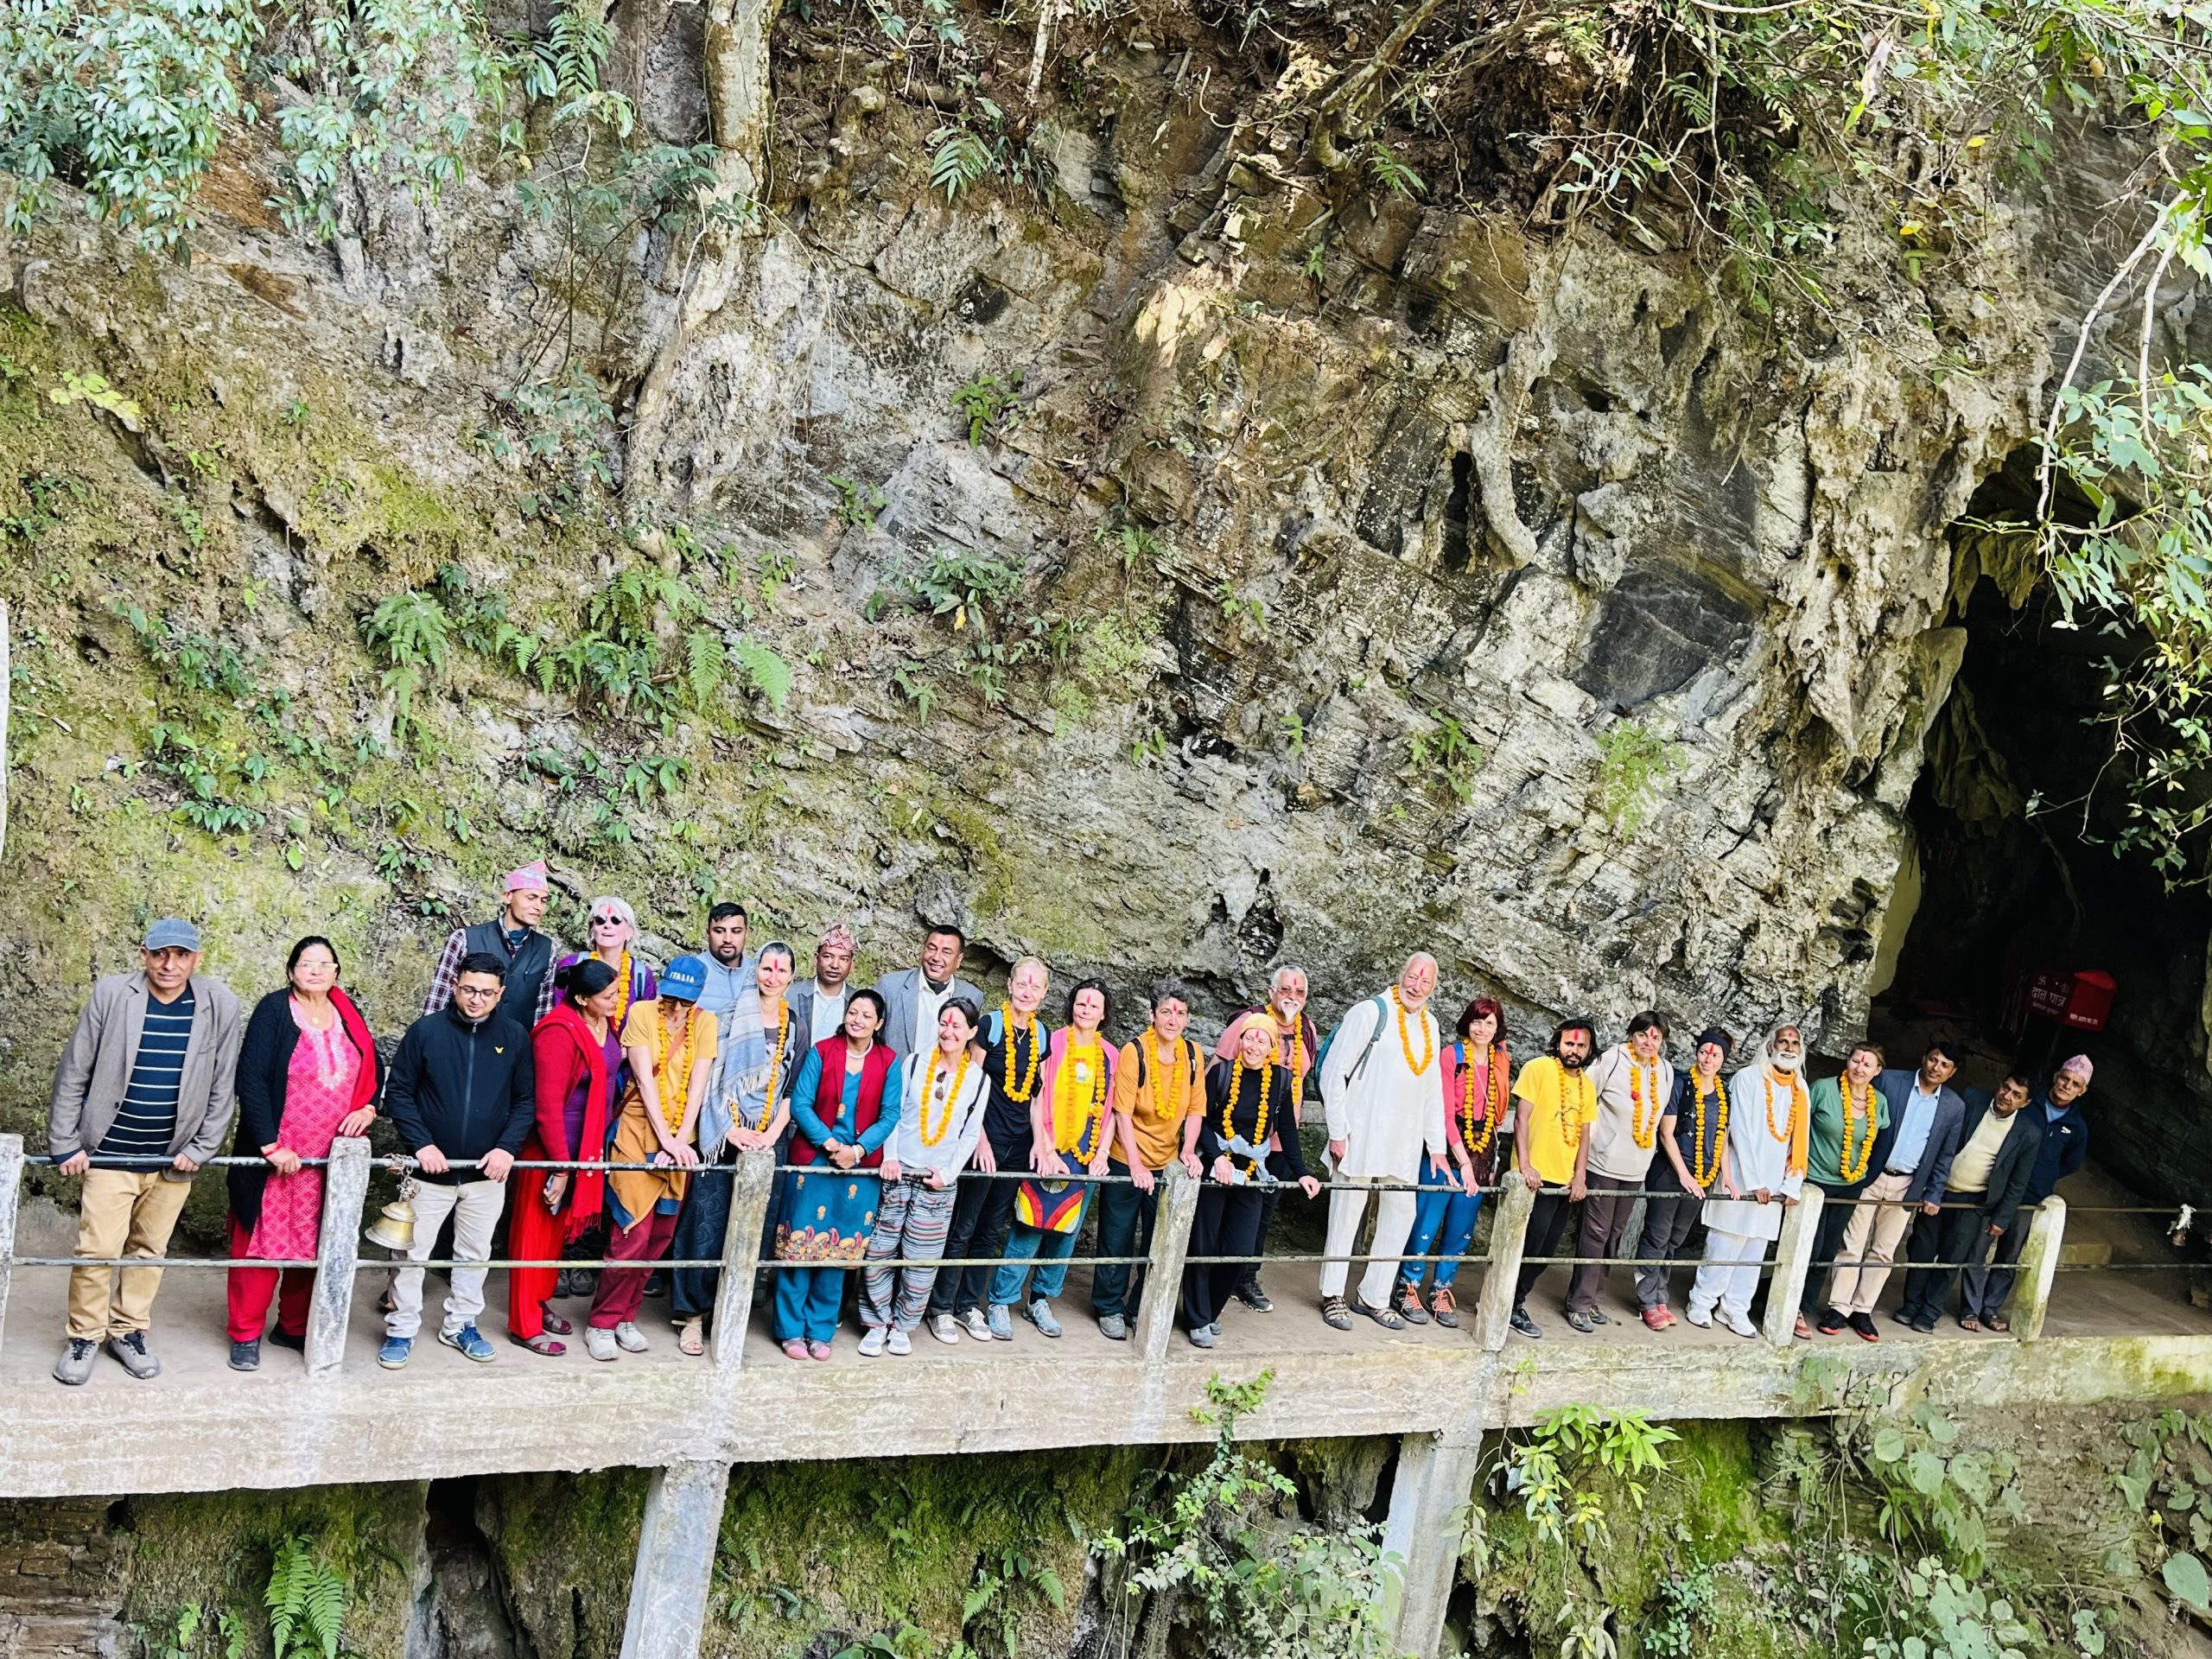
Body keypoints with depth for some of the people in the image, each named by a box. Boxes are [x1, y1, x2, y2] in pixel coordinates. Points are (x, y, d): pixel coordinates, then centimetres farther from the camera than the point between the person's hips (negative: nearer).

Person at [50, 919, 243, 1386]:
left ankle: (129, 1331, 28)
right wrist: (65, 1145, -5)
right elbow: (73, 1073, -4)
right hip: (109, 1153, -2)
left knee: (150, 1249, 12)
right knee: (97, 1248, -3)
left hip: (174, 1156, 2)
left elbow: (222, 1087, 1)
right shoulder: (111, 994, -9)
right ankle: (84, 1337, 16)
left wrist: (201, 1149, -2)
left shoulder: (218, 1005, -6)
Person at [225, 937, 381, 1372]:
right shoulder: (274, 1010, -10)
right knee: (263, 1241, 1)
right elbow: (251, 1079, -14)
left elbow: (373, 1071, 18)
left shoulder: (347, 1014, 7)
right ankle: (247, 1335, 12)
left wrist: (367, 1109, -1)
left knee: (314, 1245, 11)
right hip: (275, 1156, -5)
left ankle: (294, 1327, 25)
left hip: (330, 1159, 5)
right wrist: (271, 1145, -18)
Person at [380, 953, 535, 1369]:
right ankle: (401, 1330, 18)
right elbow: (398, 1093, -4)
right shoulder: (426, 1031, -7)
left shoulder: (515, 1038, -1)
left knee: (475, 1253, 14)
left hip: (487, 1172, 2)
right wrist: (421, 1144, -14)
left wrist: (507, 1148, -10)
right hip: (430, 1169, -2)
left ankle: (461, 1324, 30)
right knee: (413, 1252, 4)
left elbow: (526, 1101, 4)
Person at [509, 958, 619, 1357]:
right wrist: (561, 1165, -19)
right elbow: (547, 1106, -23)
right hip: (549, 1148, -8)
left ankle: (540, 1302, 36)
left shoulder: (606, 1023, 1)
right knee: (535, 1231, 4)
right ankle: (524, 1325, 13)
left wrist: (596, 1149, 12)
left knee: (559, 1228, 20)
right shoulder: (559, 1033, -23)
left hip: (584, 1148, 8)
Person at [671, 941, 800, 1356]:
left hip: (768, 1142, 3)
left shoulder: (796, 1030, 10)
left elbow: (795, 1090, 8)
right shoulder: (730, 1016, 0)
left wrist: (771, 1134, -5)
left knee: (752, 1231, 2)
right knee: (706, 1228, -5)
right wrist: (730, 1129, -10)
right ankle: (693, 1315, 4)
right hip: (722, 1139, -3)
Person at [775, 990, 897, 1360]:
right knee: (800, 1243, -1)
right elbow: (800, 1104, -5)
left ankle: (820, 1330, 16)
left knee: (839, 1248, 6)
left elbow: (890, 1114, 0)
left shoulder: (887, 1062, 3)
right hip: (813, 1160, -1)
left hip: (861, 1166, 2)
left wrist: (858, 1149, -13)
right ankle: (791, 1329, 8)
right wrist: (830, 1143, -15)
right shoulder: (821, 1052, -1)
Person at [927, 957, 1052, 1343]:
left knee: (993, 1230, 11)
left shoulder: (1042, 1035, 8)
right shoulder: (990, 1025, -9)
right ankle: (941, 1308, 9)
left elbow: (1037, 1092, 12)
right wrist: (980, 1139, -13)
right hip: (986, 1140, -5)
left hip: (1019, 1145, 6)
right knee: (962, 1227, -1)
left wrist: (1038, 1140, 4)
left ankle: (970, 1304, 21)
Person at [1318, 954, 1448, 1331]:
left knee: (1401, 1213, 8)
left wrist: (1437, 1145, 14)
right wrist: (1337, 1131, -12)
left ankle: (1374, 1297, 18)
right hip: (1360, 1138, -6)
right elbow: (1333, 1072, -9)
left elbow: (1432, 1089, 18)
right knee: (1347, 1214, 1)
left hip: (1404, 1143, 6)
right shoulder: (1371, 1013, -8)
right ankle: (1332, 1296, 12)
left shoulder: (1429, 1024, 12)